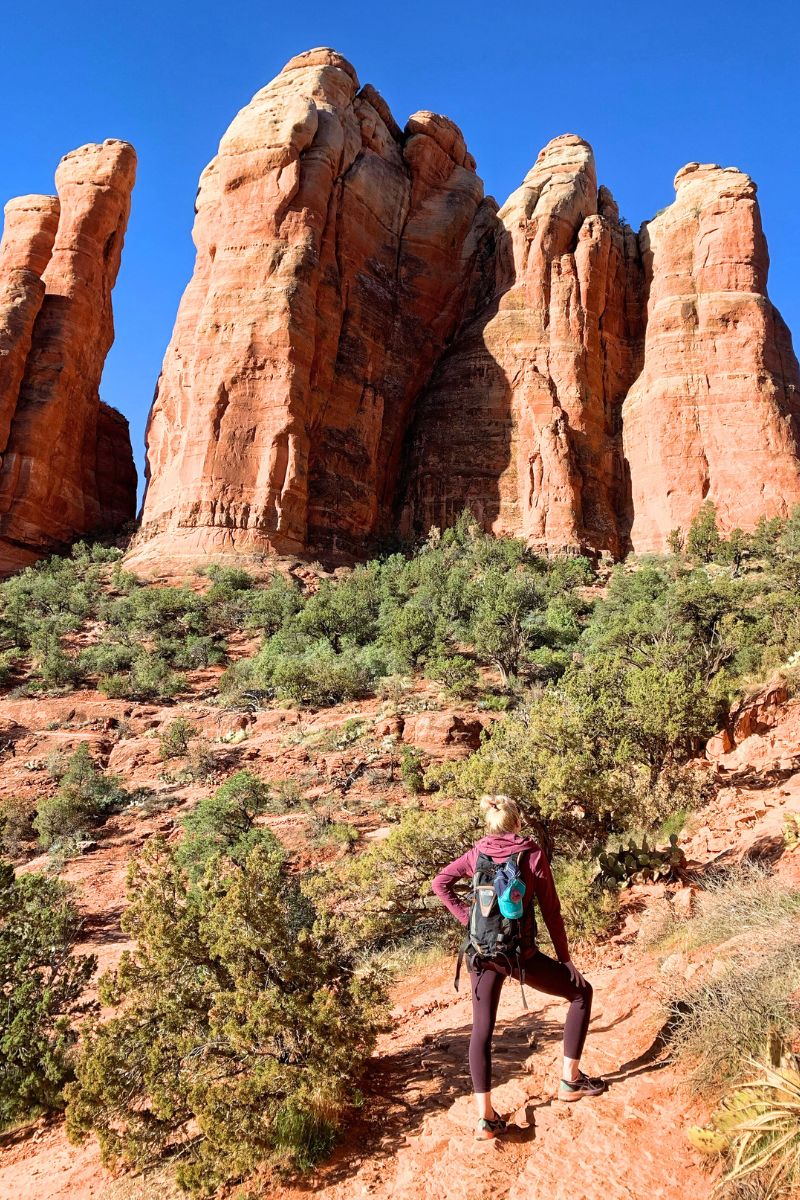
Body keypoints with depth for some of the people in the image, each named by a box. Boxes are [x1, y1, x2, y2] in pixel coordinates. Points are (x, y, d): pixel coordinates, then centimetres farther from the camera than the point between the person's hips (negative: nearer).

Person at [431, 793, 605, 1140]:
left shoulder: (478, 854, 3)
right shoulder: (532, 854, -7)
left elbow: (440, 883, 6)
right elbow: (551, 911, -4)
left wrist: (466, 916, 6)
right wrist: (565, 958, 6)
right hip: (519, 953, -4)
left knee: (481, 1031, 15)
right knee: (581, 992, 16)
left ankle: (485, 1116, 10)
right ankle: (570, 1079, 22)